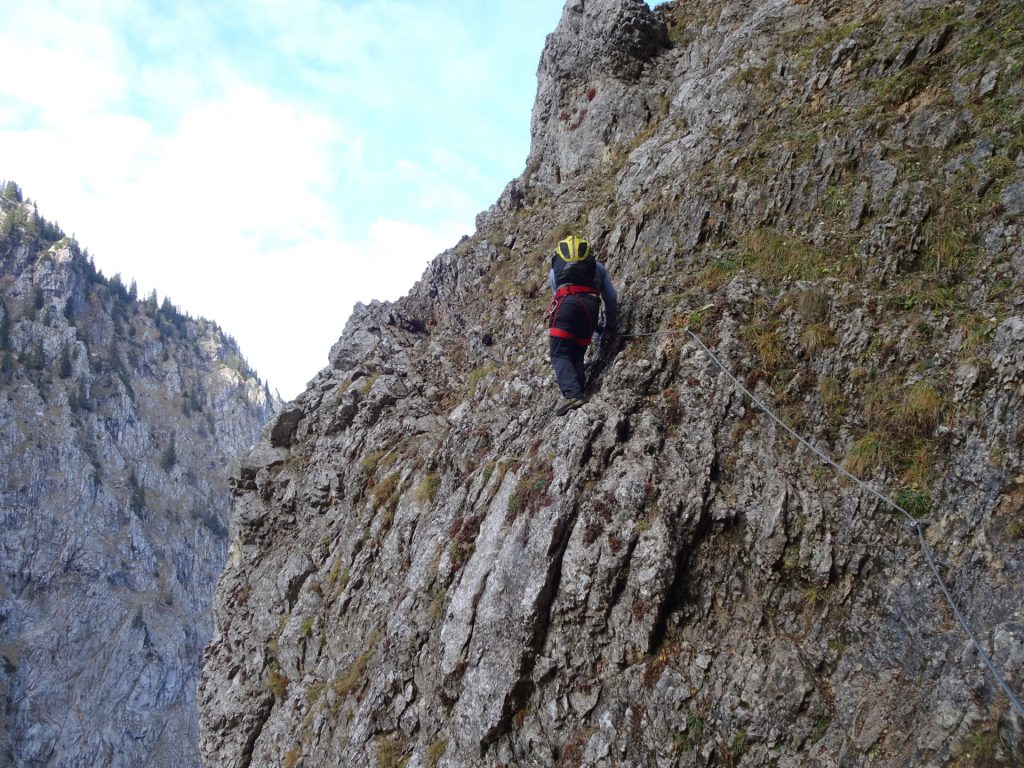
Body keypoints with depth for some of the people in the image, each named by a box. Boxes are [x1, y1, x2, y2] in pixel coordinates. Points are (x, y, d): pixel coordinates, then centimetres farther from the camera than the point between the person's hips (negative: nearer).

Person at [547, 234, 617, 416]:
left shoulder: (554, 269, 32)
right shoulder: (597, 266, 31)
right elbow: (611, 298, 24)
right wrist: (610, 328, 33)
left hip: (566, 301, -2)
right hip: (591, 304, 2)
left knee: (560, 355, -5)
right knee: (577, 356, 11)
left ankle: (571, 394, -27)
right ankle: (578, 394, -6)